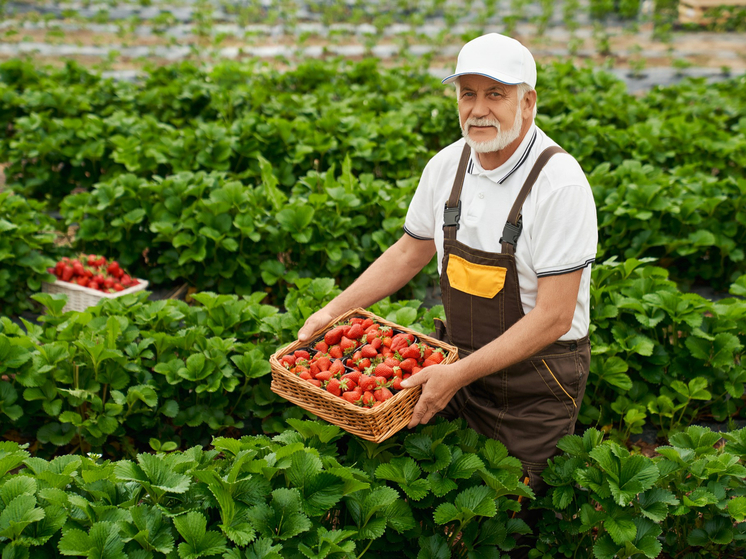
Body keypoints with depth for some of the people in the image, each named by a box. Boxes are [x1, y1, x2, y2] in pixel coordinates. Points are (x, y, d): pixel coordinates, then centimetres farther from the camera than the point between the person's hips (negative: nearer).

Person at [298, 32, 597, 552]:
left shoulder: (559, 182, -23)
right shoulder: (446, 167, -4)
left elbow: (553, 316, -24)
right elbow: (410, 251, 11)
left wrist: (459, 375, -28)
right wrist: (334, 310, 5)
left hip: (536, 379, -5)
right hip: (460, 356, 5)